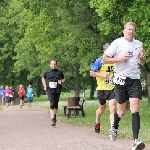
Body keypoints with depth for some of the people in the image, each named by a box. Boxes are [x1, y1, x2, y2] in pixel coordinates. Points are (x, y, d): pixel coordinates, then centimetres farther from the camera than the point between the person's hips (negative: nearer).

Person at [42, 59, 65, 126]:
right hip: (50, 91, -2)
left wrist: (61, 81, -4)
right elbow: (43, 78, 23)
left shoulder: (60, 72, 4)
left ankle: (54, 115, 36)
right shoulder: (47, 72, 5)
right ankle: (53, 119, -22)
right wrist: (45, 85, 10)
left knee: (56, 104, 11)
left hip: (57, 91, 2)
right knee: (52, 104, -15)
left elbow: (63, 78, 18)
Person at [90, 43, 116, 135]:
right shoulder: (100, 61, -8)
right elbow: (91, 73, -9)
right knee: (102, 108, 17)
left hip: (112, 88, 2)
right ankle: (97, 123, 46)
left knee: (113, 108, -15)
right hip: (102, 89, -2)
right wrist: (103, 75, -20)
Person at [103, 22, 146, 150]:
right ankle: (114, 128, 43)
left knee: (135, 109, -14)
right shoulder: (117, 43, -3)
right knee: (121, 111, 9)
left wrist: (142, 57, -1)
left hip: (135, 79, 2)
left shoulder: (139, 44, 10)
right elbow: (105, 60, -4)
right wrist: (120, 58, -16)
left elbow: (142, 63, 22)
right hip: (121, 79, -2)